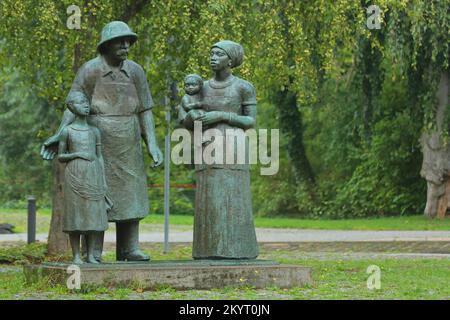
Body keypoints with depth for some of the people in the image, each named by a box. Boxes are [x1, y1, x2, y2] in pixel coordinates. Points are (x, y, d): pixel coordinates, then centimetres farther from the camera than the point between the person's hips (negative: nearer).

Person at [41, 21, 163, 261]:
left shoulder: (135, 71, 4)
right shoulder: (90, 70, -6)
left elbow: (145, 110, 5)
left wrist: (152, 145, -4)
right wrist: (59, 135, -24)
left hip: (128, 147, 4)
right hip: (98, 144, -4)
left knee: (129, 195, 3)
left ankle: (129, 249, 9)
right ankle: (93, 252, 1)